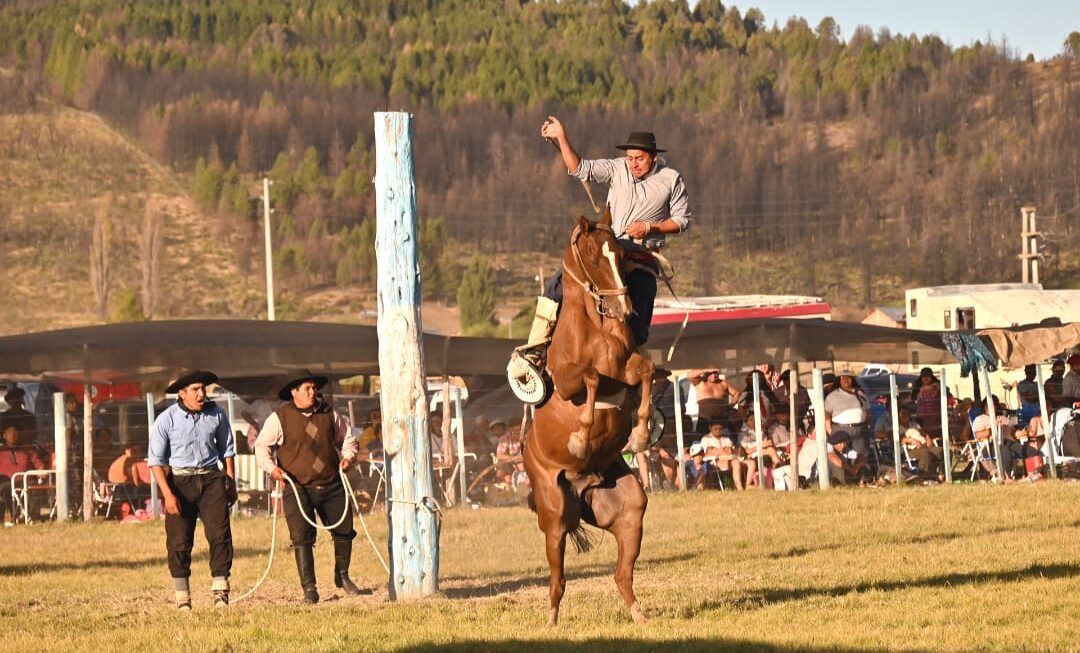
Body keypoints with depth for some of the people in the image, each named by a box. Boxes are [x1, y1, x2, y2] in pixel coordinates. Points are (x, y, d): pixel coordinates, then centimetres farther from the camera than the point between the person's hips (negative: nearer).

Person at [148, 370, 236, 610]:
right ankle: (182, 598, 6)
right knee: (179, 541, -1)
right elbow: (155, 460, -6)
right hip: (179, 481, -2)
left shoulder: (217, 415, 1)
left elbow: (227, 450, 15)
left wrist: (231, 483, 11)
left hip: (211, 479, 2)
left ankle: (220, 591, -4)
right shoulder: (166, 420, -8)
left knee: (220, 534, -9)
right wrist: (167, 494, -14)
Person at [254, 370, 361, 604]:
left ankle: (342, 576, 31)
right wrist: (271, 468, -12)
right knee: (302, 539, -8)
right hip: (298, 488, -4)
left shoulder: (329, 415, 7)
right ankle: (309, 588, -2)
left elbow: (348, 437, 21)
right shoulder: (280, 418, -4)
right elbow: (261, 445, 3)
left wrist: (348, 456, 2)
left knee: (344, 530, 9)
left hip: (331, 486, 4)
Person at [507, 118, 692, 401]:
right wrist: (562, 138, -13)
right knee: (558, 285, -18)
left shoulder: (671, 180, 2)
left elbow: (682, 219, 4)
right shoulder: (617, 170, 6)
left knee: (635, 325, -10)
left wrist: (650, 227, -11)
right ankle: (533, 351, -15)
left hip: (641, 260, -2)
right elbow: (580, 168, -1)